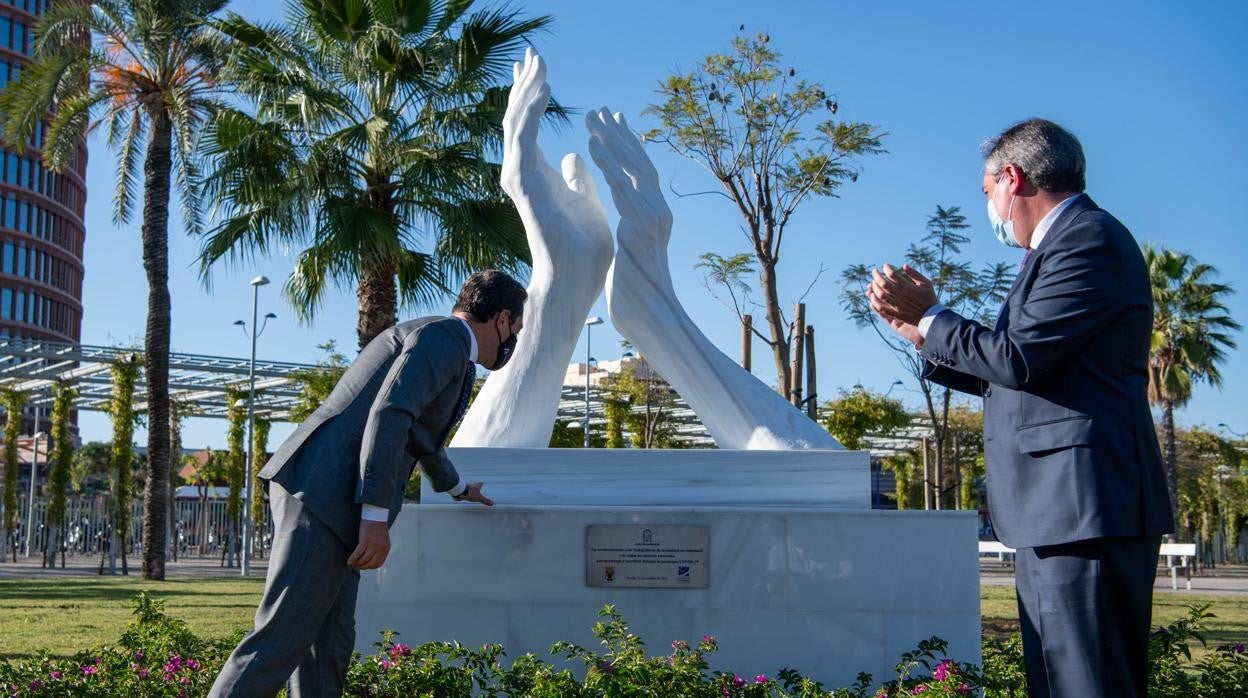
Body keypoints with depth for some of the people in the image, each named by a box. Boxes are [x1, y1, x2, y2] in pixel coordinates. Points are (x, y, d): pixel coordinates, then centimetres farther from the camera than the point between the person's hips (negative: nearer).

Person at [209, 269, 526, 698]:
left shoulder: (441, 343, 27)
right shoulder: (444, 338, -4)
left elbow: (418, 434, 45)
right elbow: (388, 414, -19)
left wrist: (457, 488, 61)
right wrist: (377, 516, -23)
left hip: (327, 497, 10)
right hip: (325, 495, -10)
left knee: (330, 644, 8)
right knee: (283, 637, -13)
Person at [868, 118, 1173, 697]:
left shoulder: (1089, 239, -10)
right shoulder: (1064, 244, 23)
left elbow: (1019, 359, -19)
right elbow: (1009, 377, 23)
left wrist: (929, 315, -5)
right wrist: (922, 332, 21)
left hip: (1083, 504, -11)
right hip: (1059, 508, 11)